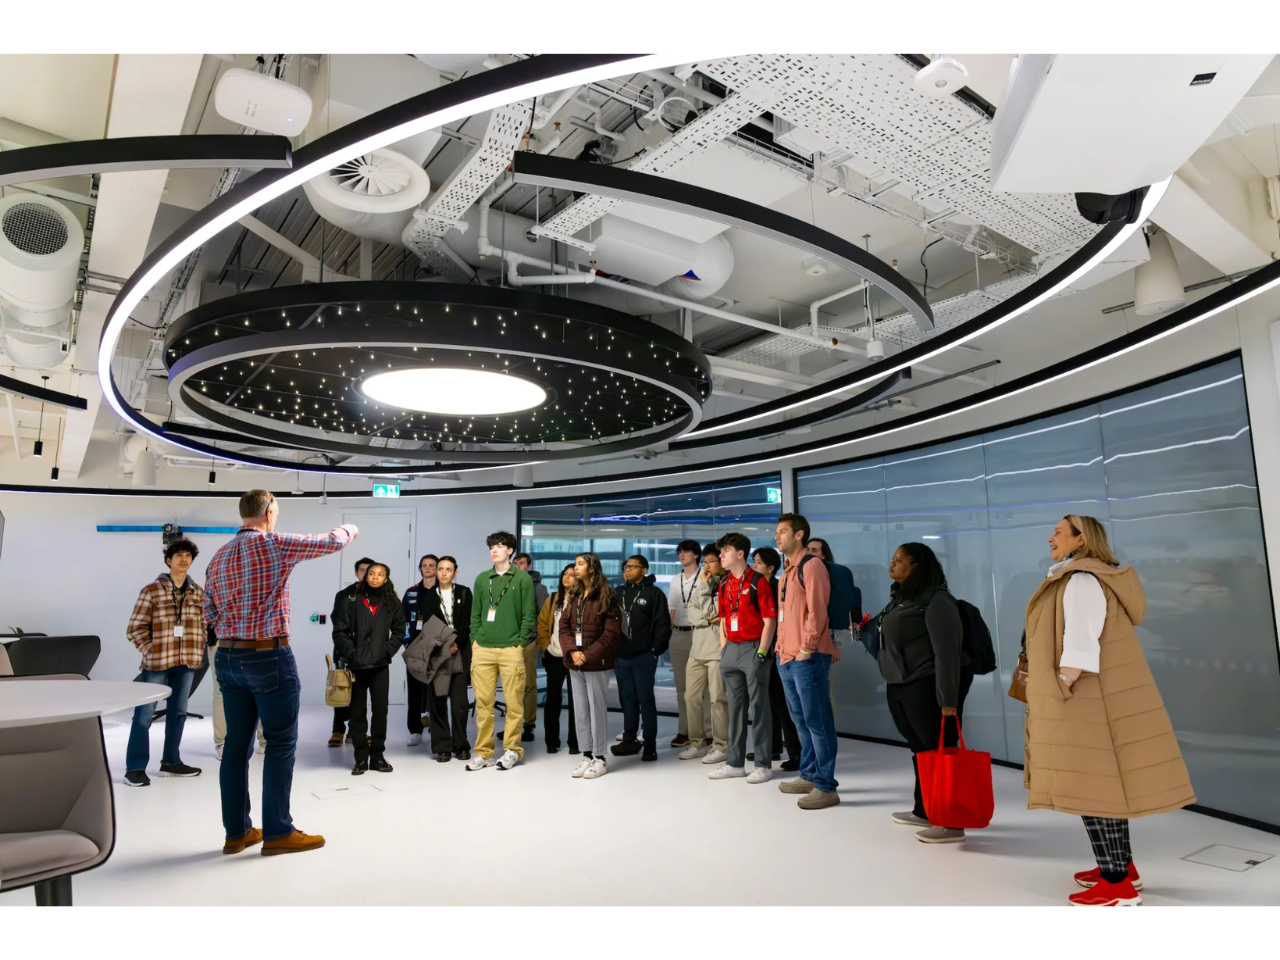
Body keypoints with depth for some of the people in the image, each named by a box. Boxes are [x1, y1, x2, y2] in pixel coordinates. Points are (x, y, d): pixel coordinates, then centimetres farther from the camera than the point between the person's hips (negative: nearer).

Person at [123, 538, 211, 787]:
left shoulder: (198, 593, 8)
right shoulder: (151, 590, -6)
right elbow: (136, 628, -6)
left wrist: (198, 652, 5)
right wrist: (151, 653, -9)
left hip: (186, 663, 5)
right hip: (156, 662, -5)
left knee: (178, 713, 13)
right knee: (144, 715, 1)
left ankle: (171, 762, 24)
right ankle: (135, 768, 9)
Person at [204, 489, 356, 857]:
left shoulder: (219, 557, 11)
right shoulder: (275, 544, -11)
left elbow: (209, 614, 13)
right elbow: (332, 542, -7)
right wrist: (349, 528, 14)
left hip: (228, 657, 7)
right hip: (269, 657, -7)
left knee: (236, 744, 12)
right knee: (280, 743, 2)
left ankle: (237, 831, 20)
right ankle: (277, 833, 8)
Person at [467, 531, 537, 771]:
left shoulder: (522, 578, 1)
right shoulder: (482, 579, 12)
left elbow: (528, 615, -1)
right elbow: (475, 614, 14)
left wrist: (520, 643, -6)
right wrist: (475, 640, 5)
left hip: (511, 649, -3)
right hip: (482, 649, 3)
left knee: (514, 702, 2)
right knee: (483, 702, 6)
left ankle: (512, 750, 14)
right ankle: (483, 752, 15)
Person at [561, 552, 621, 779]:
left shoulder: (607, 597, -8)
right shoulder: (574, 596, 12)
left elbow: (612, 633, -13)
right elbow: (564, 626, 7)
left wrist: (588, 655, -17)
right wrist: (572, 651, -10)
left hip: (597, 663, -6)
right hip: (574, 663, 6)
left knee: (597, 709, 1)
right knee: (580, 710, 11)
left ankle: (599, 758, 12)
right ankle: (586, 755, 21)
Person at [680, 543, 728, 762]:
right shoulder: (701, 583, 16)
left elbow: (710, 612, -13)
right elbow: (692, 614, 6)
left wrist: (705, 586, -11)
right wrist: (708, 619, -8)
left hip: (718, 649, -7)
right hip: (698, 649, 7)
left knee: (717, 699, -2)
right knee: (691, 696, 9)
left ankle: (720, 746, 8)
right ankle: (697, 743, 20)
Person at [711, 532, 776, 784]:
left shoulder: (758, 581, -9)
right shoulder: (724, 585, 11)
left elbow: (770, 620, -11)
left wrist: (761, 654, -14)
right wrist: (723, 650, 9)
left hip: (753, 649, -7)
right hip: (731, 650, 7)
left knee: (758, 707, 0)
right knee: (735, 706, 12)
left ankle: (763, 764, 10)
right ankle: (735, 762, 20)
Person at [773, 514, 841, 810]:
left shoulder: (811, 566, -10)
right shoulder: (787, 571, 18)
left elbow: (817, 611, -17)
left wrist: (806, 649, -18)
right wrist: (782, 646, 15)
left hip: (807, 658, -9)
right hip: (787, 657, 9)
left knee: (817, 721, -4)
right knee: (802, 721, 16)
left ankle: (826, 787, 3)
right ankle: (809, 776, 27)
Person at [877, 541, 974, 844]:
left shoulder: (935, 600, -14)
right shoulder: (899, 599, 14)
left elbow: (947, 652, -19)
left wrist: (948, 699, -22)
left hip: (928, 686, -9)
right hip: (900, 688, 9)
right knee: (921, 750, 17)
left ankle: (950, 823, 6)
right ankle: (923, 811, 28)